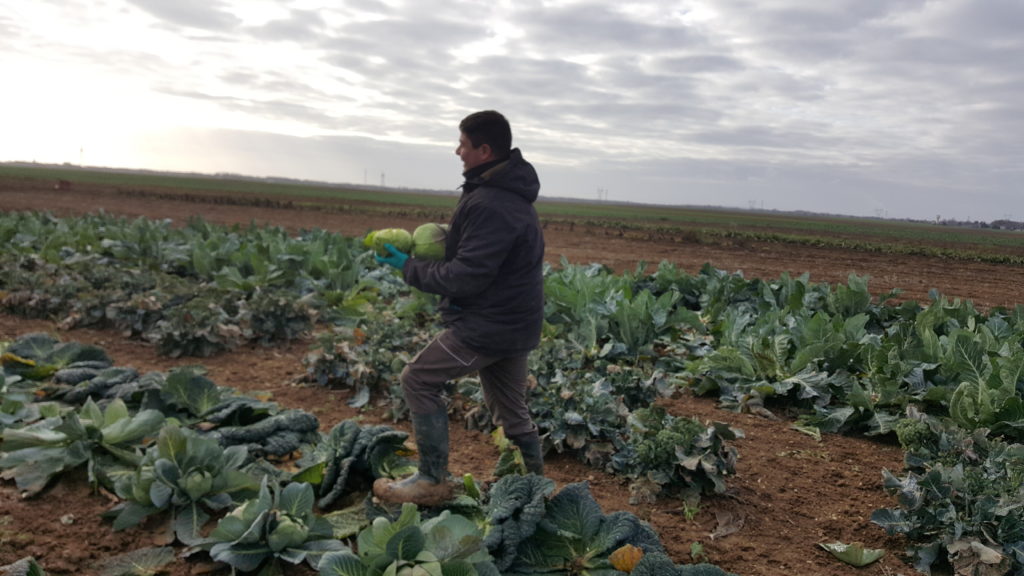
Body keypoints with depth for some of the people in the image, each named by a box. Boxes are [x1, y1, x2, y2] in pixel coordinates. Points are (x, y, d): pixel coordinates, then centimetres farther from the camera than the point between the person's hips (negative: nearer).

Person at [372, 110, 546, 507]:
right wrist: (439, 243, 4)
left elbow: (465, 278, -23)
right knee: (510, 408, 20)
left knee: (418, 380, -2)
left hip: (488, 324, -10)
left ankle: (433, 481, 6)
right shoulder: (512, 193, 10)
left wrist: (409, 267, -11)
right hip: (513, 321, 10)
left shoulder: (488, 204, -23)